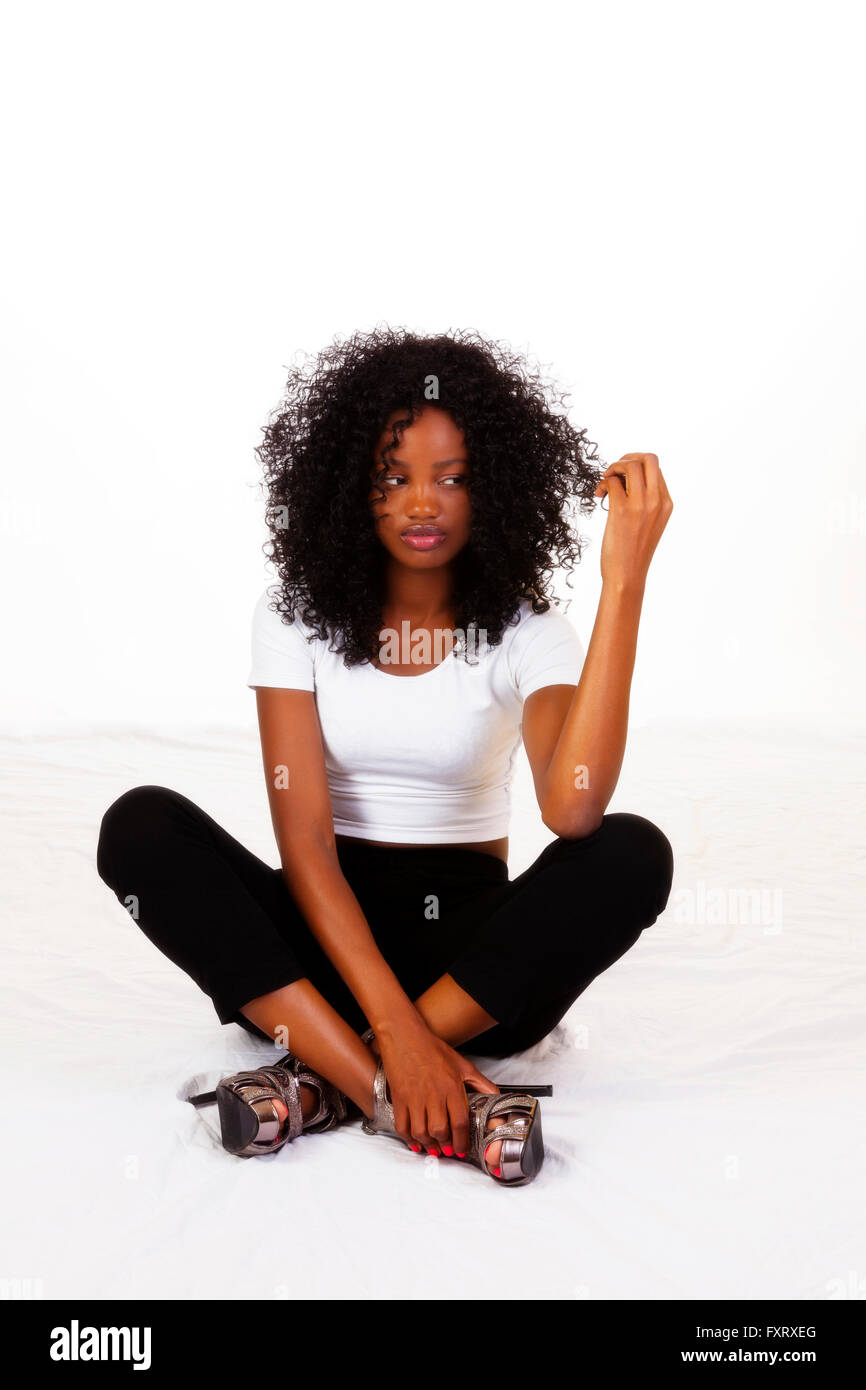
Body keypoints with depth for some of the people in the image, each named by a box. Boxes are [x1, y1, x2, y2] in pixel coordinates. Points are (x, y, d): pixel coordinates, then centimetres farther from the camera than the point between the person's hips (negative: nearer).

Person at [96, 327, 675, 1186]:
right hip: (325, 933, 1)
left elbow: (572, 809, -29)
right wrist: (395, 1024, -26)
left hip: (469, 949, 0)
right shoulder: (296, 617, -4)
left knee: (632, 853, -28)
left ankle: (328, 1077, -25)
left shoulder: (526, 632, -7)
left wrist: (624, 584, -31)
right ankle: (421, 1104, -33)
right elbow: (303, 840, -14)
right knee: (141, 826, -24)